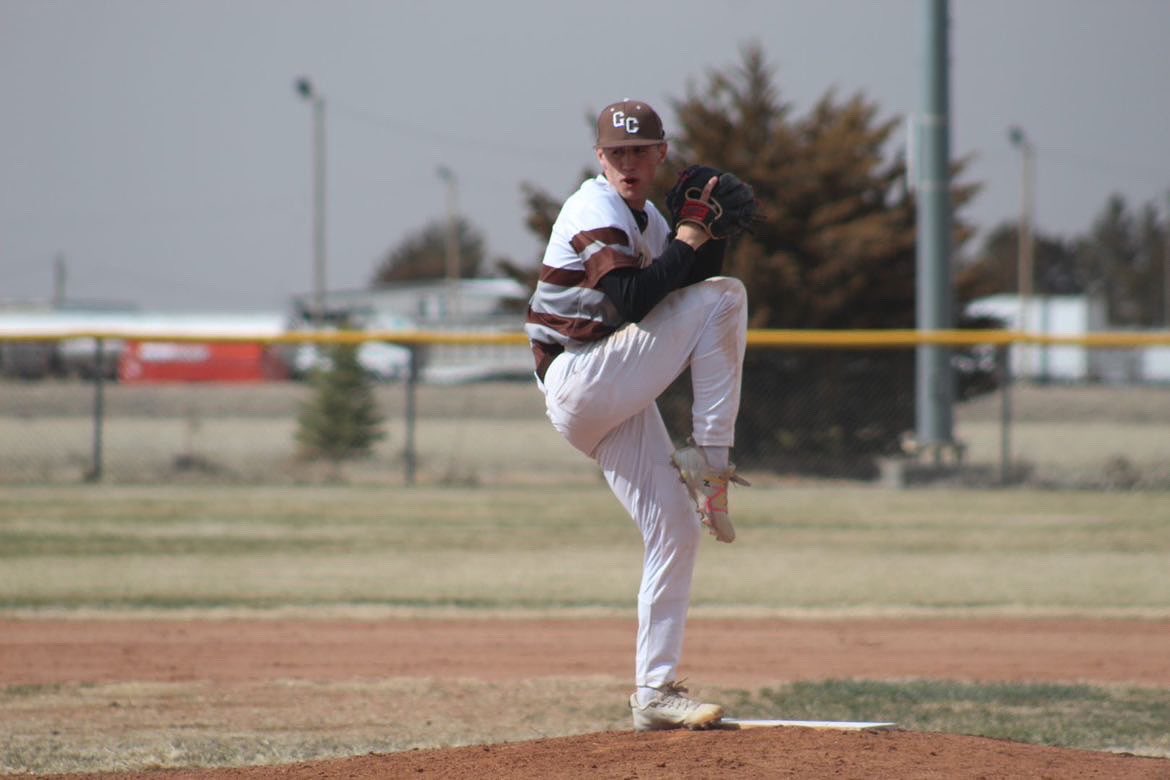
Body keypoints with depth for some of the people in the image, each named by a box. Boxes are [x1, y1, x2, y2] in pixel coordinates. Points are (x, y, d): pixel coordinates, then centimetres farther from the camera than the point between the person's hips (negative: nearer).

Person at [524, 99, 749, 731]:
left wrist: (710, 232, 0)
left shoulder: (649, 221, 19)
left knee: (675, 530, 3)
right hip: (580, 385, -9)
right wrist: (687, 244, -16)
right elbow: (633, 302, -22)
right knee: (724, 296, -16)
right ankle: (709, 464, -16)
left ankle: (654, 693, 5)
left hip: (615, 405, 9)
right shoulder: (597, 210, -10)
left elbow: (693, 280, 14)